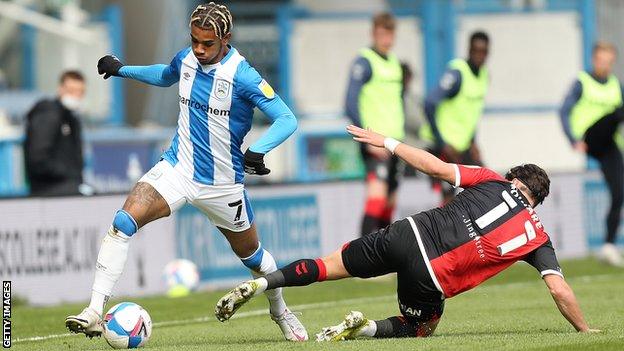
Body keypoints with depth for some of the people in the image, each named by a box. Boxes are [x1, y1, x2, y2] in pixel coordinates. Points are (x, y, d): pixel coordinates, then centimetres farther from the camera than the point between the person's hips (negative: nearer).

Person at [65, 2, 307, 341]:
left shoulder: (243, 76, -19)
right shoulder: (186, 59, -2)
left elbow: (287, 119, -19)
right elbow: (165, 75, 24)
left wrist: (257, 150, -35)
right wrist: (123, 69, 16)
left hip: (222, 183, -3)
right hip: (176, 169, 3)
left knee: (252, 255, 15)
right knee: (123, 222, -22)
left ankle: (280, 312, 47)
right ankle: (94, 313, -23)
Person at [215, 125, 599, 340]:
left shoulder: (493, 181, 14)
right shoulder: (537, 235, 10)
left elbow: (437, 167, 8)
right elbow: (560, 290, 7)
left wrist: (388, 143, 15)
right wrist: (585, 331, 20)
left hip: (408, 234, 3)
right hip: (430, 278, -3)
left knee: (328, 266, 14)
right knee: (420, 329, 23)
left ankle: (260, 283, -5)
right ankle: (366, 329, -6)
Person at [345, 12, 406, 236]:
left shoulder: (394, 62, 16)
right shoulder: (364, 62, -9)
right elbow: (351, 105, -15)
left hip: (394, 140, 9)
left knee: (390, 199, 12)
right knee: (377, 192, -24)